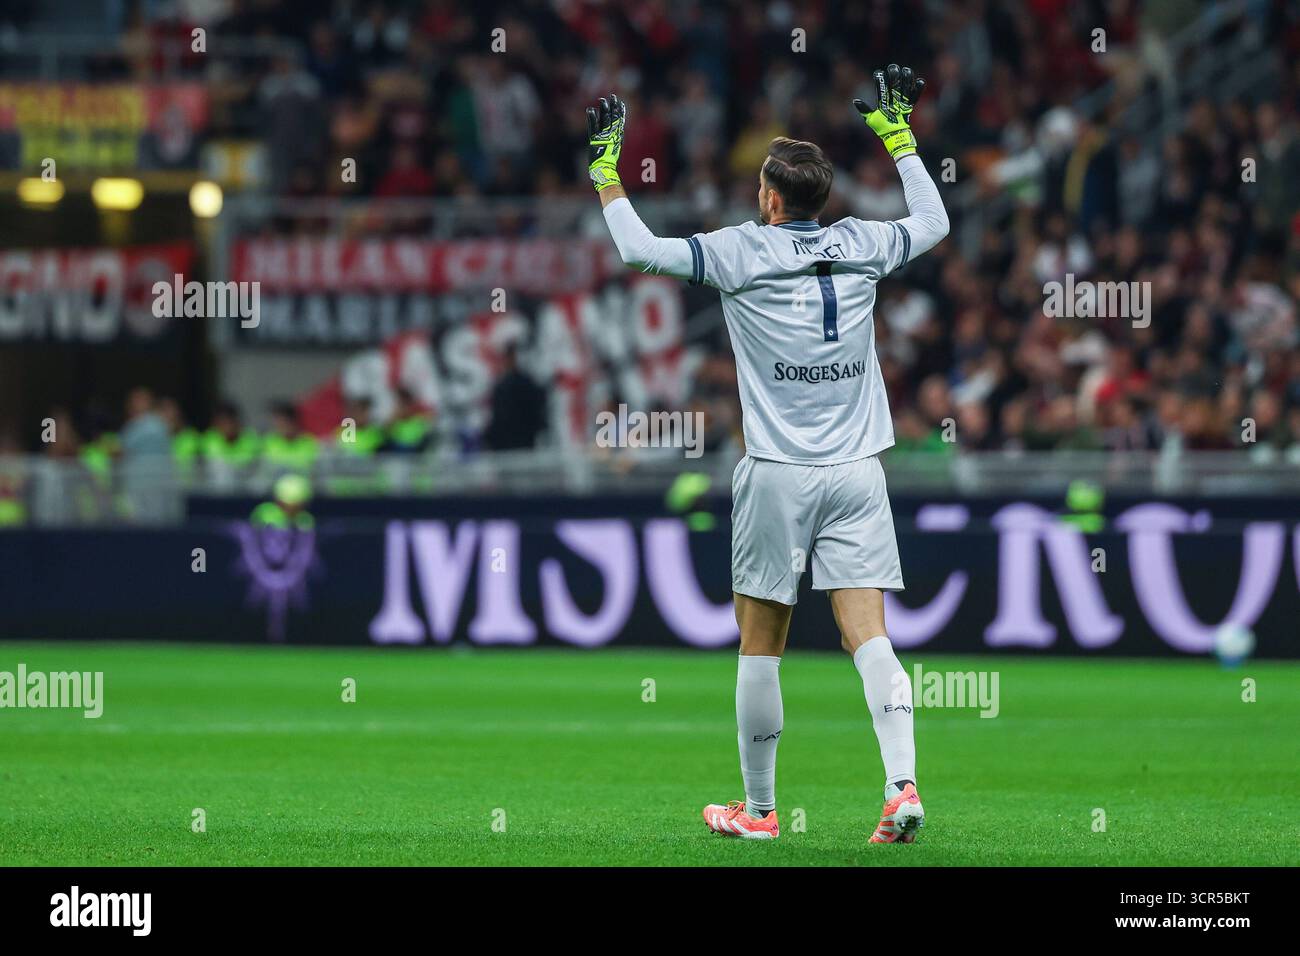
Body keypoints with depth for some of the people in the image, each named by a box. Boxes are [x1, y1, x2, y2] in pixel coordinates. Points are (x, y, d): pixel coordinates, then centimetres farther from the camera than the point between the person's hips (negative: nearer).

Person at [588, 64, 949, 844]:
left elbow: (640, 248, -5)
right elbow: (934, 221, 24)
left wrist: (606, 168, 8)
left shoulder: (743, 251, -7)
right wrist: (899, 135, 33)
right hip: (857, 472, 3)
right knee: (868, 634, -3)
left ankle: (758, 809, 13)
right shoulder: (861, 246, 5)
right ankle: (903, 786, -20)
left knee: (761, 642, 7)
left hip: (778, 474, -3)